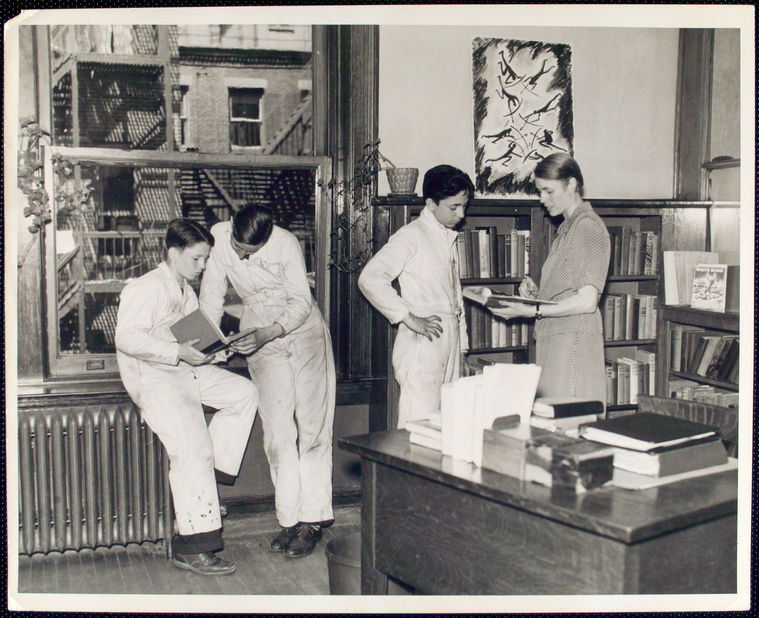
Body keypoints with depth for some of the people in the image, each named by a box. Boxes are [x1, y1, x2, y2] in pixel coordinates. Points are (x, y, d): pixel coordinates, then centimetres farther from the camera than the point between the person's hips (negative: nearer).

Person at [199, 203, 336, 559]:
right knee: (276, 428, -3)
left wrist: (268, 334, -30)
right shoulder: (220, 239, -12)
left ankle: (313, 519, 0)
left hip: (302, 328, -2)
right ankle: (290, 518, 4)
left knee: (312, 424, -6)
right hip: (258, 333, 3)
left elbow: (302, 302, -17)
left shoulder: (286, 244, -20)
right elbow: (212, 294, -2)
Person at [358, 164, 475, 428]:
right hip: (422, 344, -8)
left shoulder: (449, 238, 18)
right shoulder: (412, 236, -8)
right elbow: (370, 278, -18)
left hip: (450, 342, 8)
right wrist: (409, 318, -17)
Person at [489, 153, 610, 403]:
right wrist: (536, 292, 5)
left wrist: (532, 311, -17)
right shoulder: (566, 228, 20)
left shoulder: (589, 226, -8)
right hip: (553, 340, 8)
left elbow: (587, 302, -16)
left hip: (574, 338, -8)